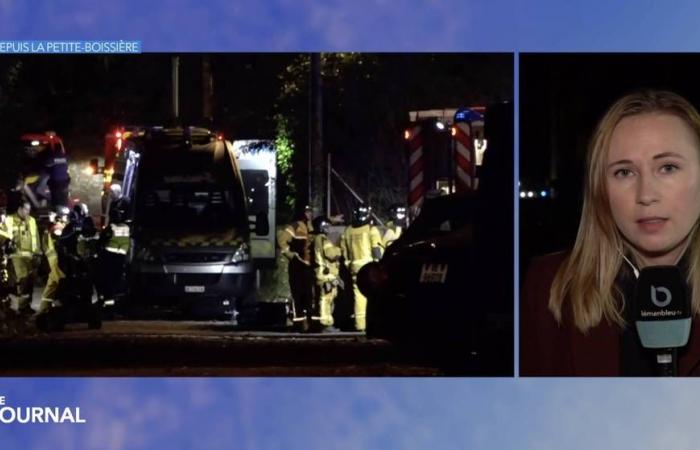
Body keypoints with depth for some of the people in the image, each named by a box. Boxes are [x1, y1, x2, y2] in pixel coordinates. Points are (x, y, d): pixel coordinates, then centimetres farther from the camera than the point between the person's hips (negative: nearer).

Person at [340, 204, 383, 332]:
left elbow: (344, 252, 15)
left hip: (355, 267, 4)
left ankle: (360, 323, 3)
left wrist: (348, 265, 22)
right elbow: (377, 250, -8)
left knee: (359, 296, 6)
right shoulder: (372, 230, -4)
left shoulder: (347, 231, 12)